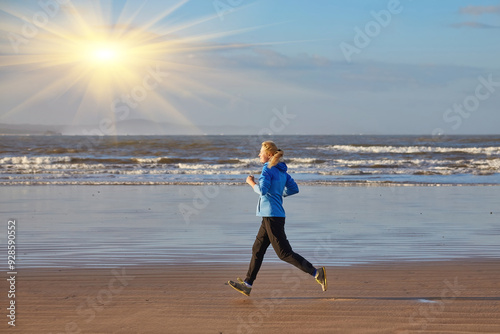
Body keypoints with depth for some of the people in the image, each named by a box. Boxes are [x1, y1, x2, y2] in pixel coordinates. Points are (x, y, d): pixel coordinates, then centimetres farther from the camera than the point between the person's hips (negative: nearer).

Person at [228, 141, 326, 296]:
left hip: (272, 216, -9)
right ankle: (247, 284, 16)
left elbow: (262, 190, -21)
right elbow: (294, 189, 18)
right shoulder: (282, 171, 14)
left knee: (284, 253, -8)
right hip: (272, 216, 9)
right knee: (257, 249, 12)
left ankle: (316, 273, -11)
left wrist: (251, 182, -5)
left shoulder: (268, 169, -12)